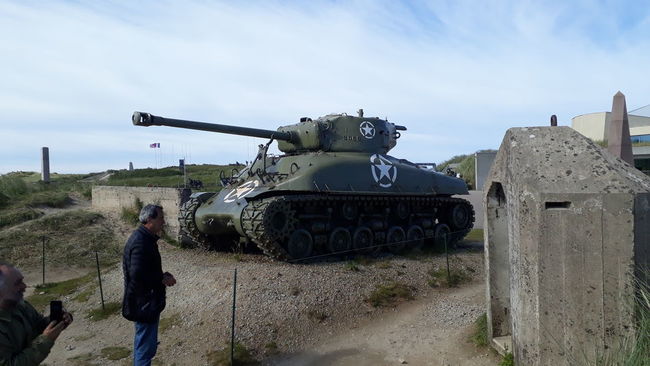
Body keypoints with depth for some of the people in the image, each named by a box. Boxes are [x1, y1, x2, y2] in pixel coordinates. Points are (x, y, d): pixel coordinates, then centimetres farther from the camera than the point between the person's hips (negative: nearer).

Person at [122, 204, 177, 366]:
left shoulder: (144, 238, 8)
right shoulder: (141, 242, -25)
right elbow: (138, 275, -30)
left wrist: (162, 276, 2)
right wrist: (162, 279, -18)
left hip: (144, 302, 10)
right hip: (144, 303, -10)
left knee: (142, 342, 25)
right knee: (146, 346, 2)